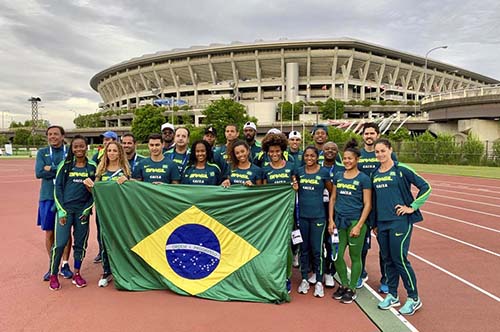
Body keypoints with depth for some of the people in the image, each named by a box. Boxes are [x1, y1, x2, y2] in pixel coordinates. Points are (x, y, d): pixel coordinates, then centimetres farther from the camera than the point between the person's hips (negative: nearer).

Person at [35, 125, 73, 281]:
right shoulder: (42, 152, 6)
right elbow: (39, 173, -8)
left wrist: (51, 168, -12)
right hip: (47, 197, 2)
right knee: (49, 233, 8)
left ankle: (65, 264, 19)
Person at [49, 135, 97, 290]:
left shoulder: (92, 166, 4)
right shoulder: (65, 165, 2)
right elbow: (58, 187, 1)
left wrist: (87, 209, -2)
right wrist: (61, 210, -5)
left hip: (83, 210, 1)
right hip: (65, 209, -1)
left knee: (80, 243, 7)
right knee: (60, 243, -5)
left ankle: (76, 274, 23)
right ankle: (53, 275, 13)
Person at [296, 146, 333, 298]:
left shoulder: (324, 172, -3)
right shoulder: (299, 171, 4)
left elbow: (332, 192, 4)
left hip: (318, 216, -2)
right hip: (302, 215, 3)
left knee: (317, 249, 1)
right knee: (304, 248, 11)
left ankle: (319, 282, 16)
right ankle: (304, 279, 24)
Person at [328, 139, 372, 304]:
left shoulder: (363, 178, -5)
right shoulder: (338, 176, 8)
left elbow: (367, 204, -6)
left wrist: (359, 226, -13)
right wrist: (331, 220, 2)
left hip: (355, 221, -4)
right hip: (339, 221, 4)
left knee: (355, 257, 7)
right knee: (337, 256, 7)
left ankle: (352, 288, 24)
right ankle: (344, 284, 28)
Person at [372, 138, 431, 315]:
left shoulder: (401, 169, -6)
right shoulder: (374, 174, 10)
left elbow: (425, 187, -4)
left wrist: (412, 207, -7)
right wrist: (374, 224, 17)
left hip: (400, 221, -5)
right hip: (382, 223, 6)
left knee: (400, 259, -3)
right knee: (387, 259, 12)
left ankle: (414, 298, 16)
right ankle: (392, 295, 27)